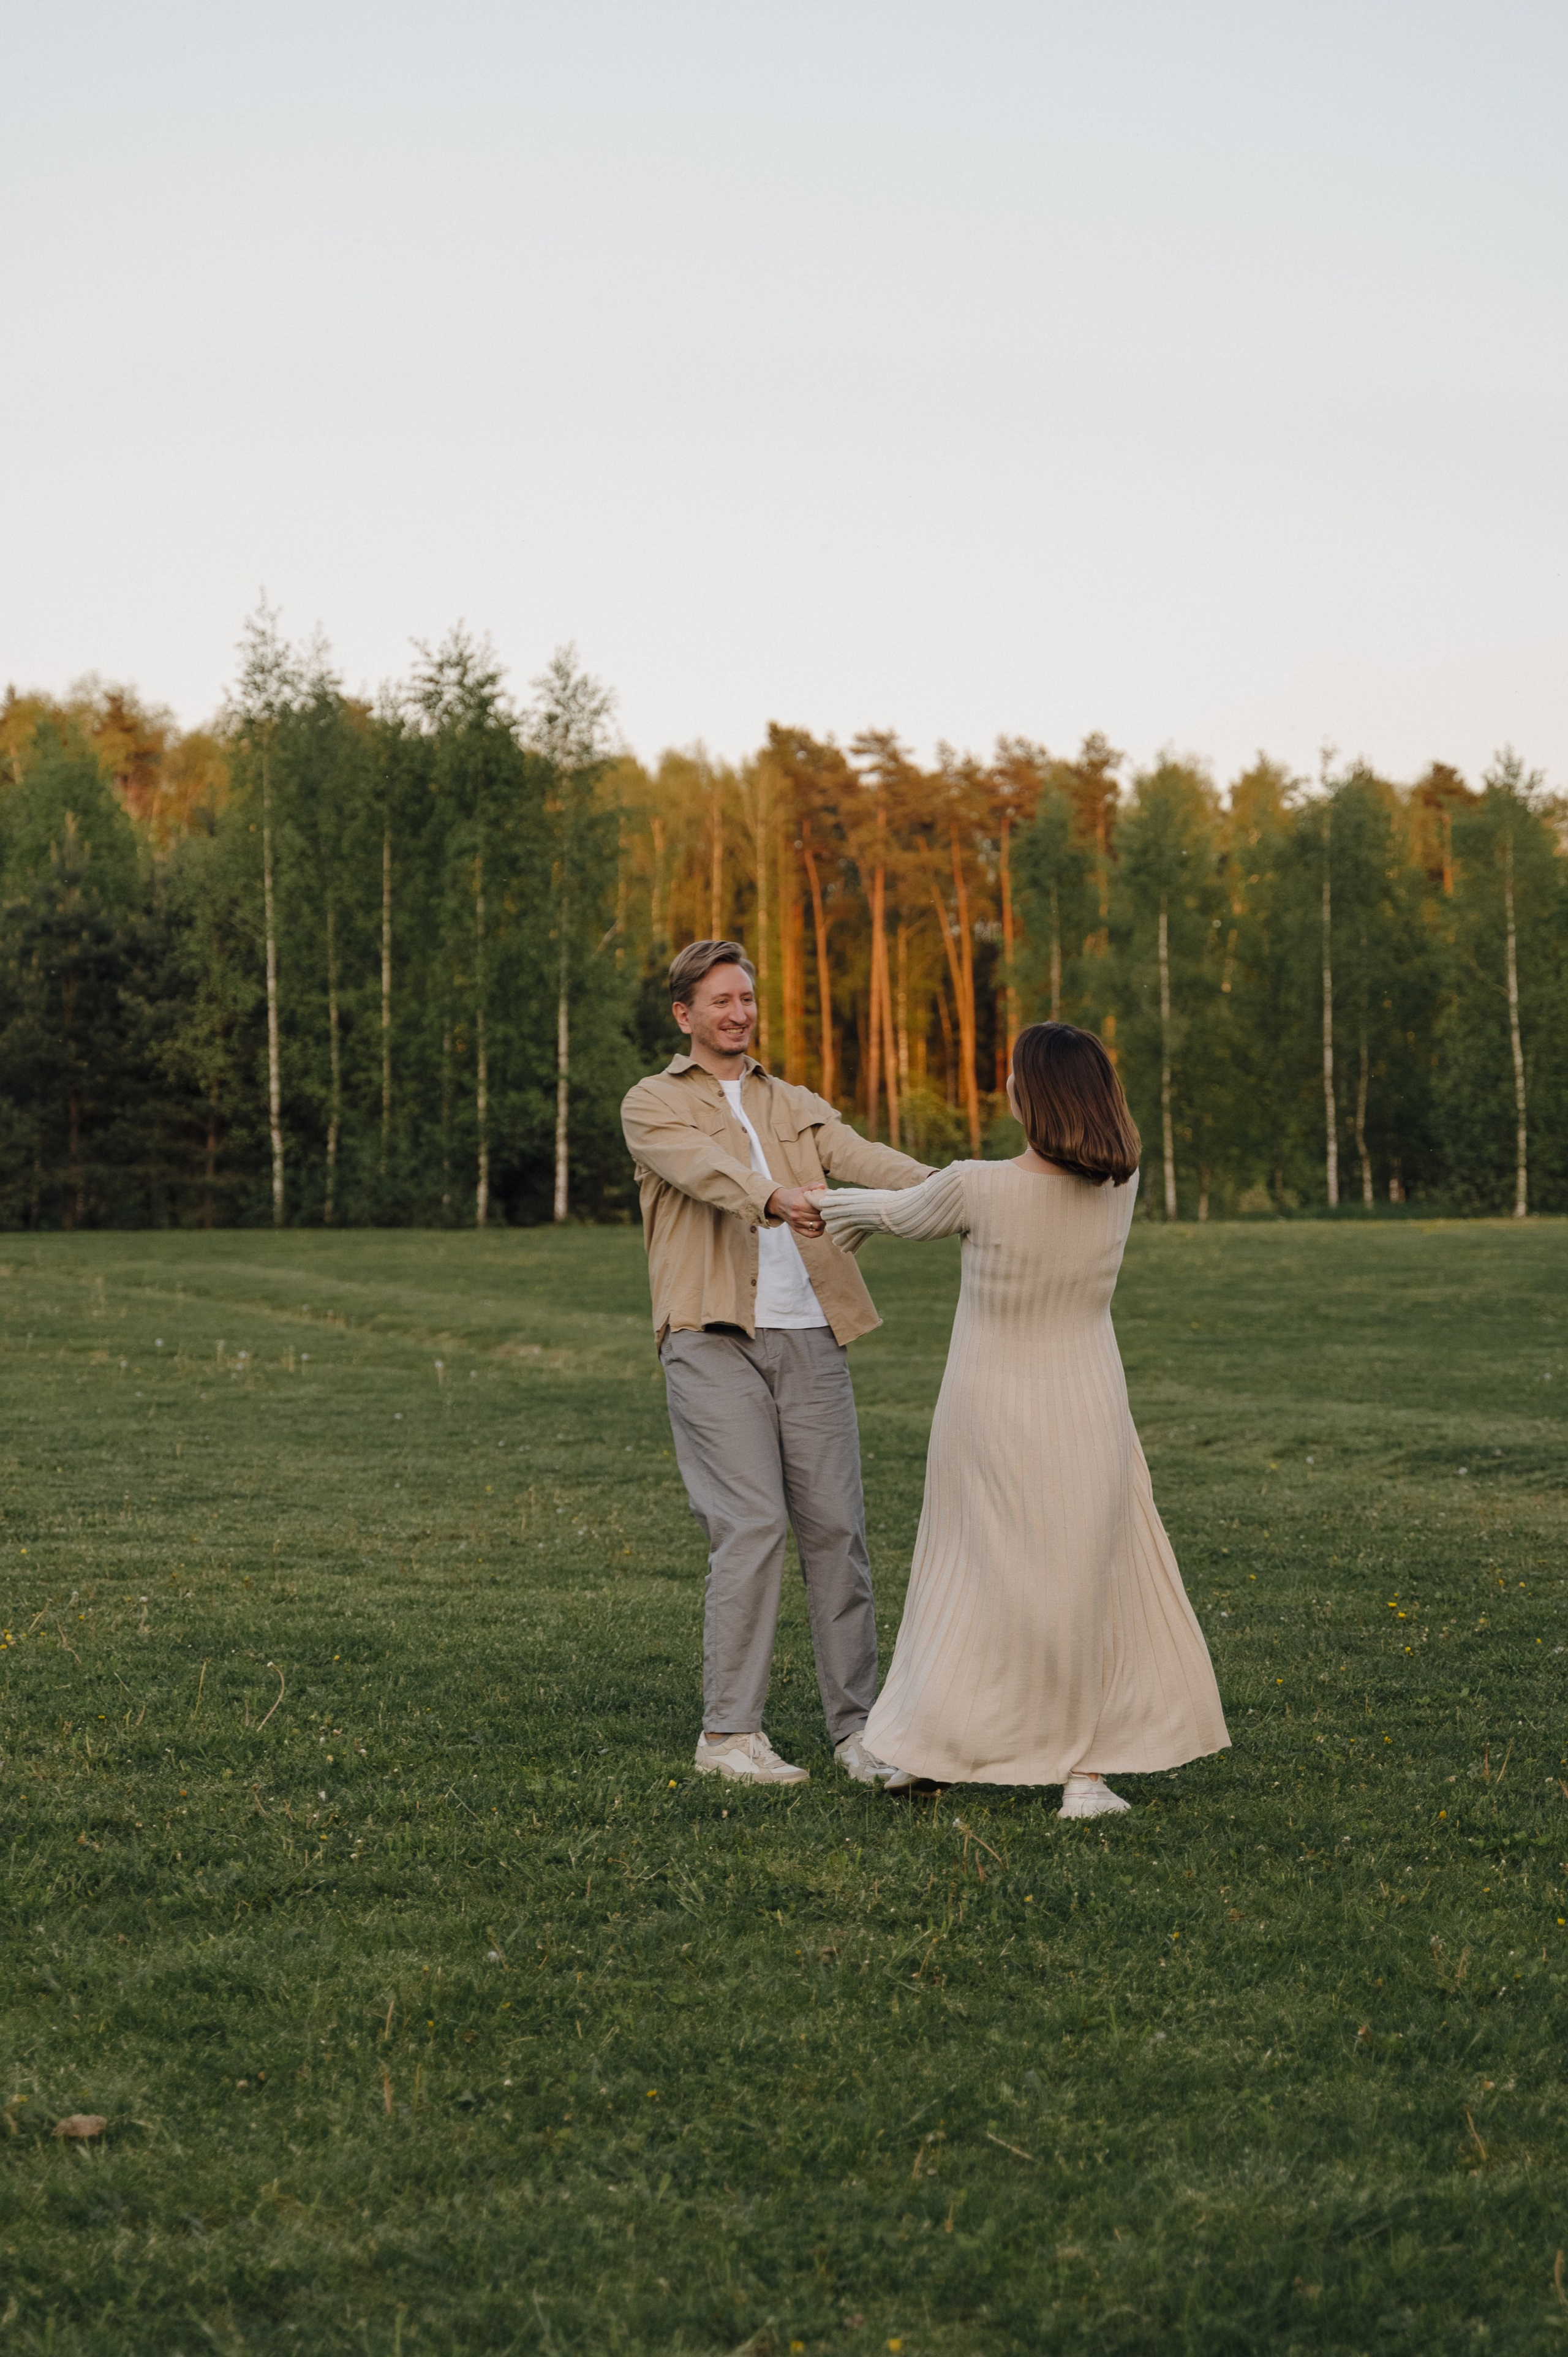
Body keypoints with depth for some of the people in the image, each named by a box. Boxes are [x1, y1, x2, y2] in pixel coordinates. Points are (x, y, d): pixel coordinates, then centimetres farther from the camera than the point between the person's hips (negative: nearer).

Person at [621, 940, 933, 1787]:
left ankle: (856, 1726, 7)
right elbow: (703, 1166, -16)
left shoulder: (797, 1108, 21)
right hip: (713, 1342, -4)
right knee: (752, 1525, -13)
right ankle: (728, 1733, -5)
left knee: (835, 1525, 0)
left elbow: (867, 1159, 1)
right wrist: (775, 1197, -37)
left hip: (807, 1336, 4)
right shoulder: (653, 1104, 6)